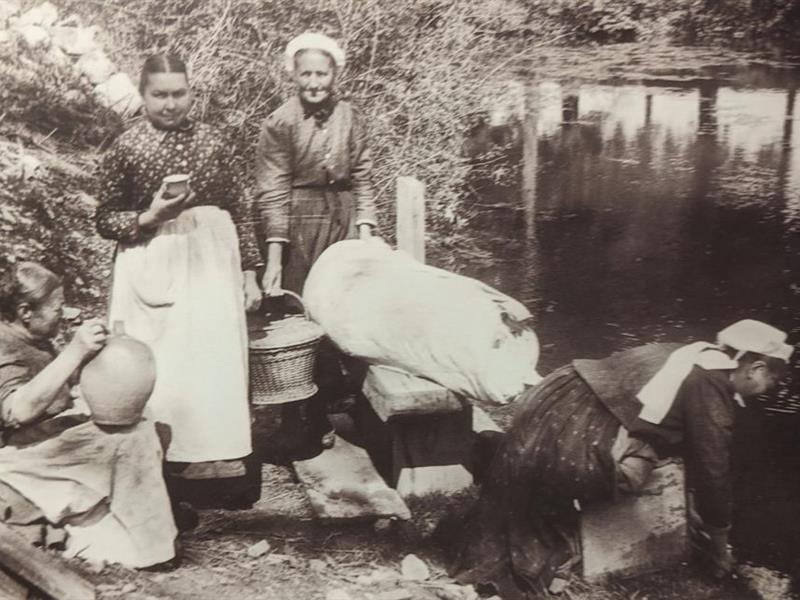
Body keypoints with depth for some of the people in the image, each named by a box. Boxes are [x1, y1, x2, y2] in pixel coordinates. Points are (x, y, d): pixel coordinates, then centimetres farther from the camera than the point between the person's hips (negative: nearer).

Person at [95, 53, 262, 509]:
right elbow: (106, 221, 3)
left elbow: (240, 210, 7)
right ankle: (164, 468, 11)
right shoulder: (125, 148, -1)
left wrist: (250, 273, 5)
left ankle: (219, 463, 12)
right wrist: (148, 217, -16)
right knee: (161, 369, 0)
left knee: (218, 362, 1)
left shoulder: (213, 141, 4)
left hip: (212, 262, 2)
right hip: (155, 268, -1)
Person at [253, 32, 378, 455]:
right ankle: (298, 422, 11)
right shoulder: (280, 123, -7)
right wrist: (274, 257, -17)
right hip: (298, 225, -4)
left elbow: (362, 179, 8)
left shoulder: (350, 118, 5)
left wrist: (365, 234, 0)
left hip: (342, 220, 4)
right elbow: (273, 193, -11)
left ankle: (327, 407, 19)